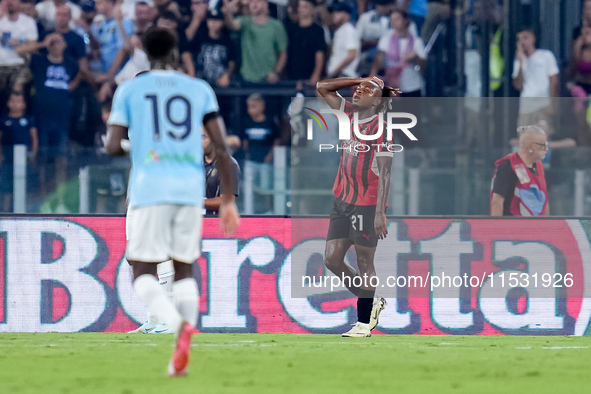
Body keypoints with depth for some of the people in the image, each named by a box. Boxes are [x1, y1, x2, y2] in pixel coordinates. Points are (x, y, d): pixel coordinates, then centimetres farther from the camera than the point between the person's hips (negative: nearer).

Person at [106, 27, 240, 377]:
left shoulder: (129, 91, 6)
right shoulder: (200, 90, 10)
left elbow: (114, 147, -2)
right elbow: (221, 147, 4)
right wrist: (229, 200, 7)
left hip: (150, 190, -2)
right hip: (191, 190, 2)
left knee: (144, 273, 1)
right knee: (185, 269, 15)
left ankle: (180, 324, -28)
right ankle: (181, 359, 6)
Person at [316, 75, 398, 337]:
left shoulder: (380, 128, -13)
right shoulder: (350, 114, 7)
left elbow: (384, 173, -15)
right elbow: (322, 88, 15)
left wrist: (380, 213, -20)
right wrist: (361, 80, 6)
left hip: (367, 204, -8)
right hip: (342, 201, 8)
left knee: (364, 264, 1)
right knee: (332, 259, 6)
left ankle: (364, 321, 12)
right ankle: (371, 302, 23)